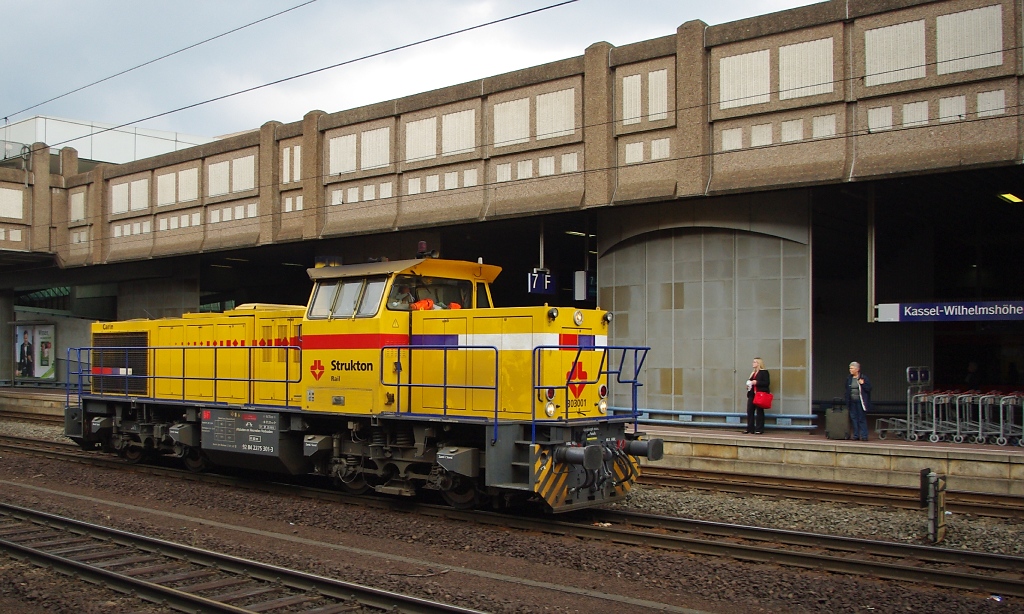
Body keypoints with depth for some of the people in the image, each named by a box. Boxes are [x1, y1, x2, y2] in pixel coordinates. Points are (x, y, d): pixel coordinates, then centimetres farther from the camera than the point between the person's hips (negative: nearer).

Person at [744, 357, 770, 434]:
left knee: (759, 412, -3)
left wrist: (757, 382, -17)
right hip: (752, 394, 8)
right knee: (750, 411, 3)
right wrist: (748, 384, 7)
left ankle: (759, 429, 2)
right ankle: (750, 428, 9)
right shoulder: (753, 373, 19)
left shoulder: (764, 372, -4)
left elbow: (767, 383, -12)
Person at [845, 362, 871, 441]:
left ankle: (864, 436, 1)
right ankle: (856, 435, 13)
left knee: (862, 419, -3)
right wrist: (847, 401, 7)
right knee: (854, 419, 6)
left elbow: (869, 389, -5)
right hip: (852, 402, 5)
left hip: (860, 402, -5)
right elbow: (847, 390, 14)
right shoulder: (849, 379, 10)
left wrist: (862, 384, -20)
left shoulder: (864, 378, -4)